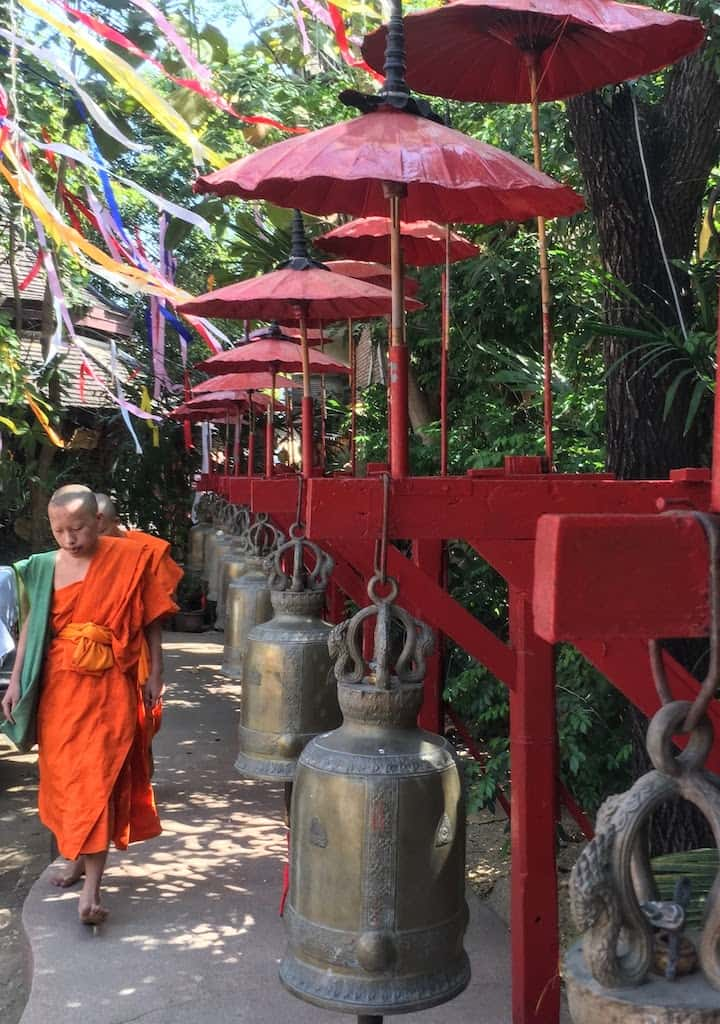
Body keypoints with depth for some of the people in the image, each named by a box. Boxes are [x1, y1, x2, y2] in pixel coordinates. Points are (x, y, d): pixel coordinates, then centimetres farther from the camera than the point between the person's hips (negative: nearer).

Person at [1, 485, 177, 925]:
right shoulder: (45, 567, 2)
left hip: (107, 689, -4)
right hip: (58, 687, 4)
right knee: (63, 777, 15)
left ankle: (91, 891, -5)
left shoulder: (130, 559, -7)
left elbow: (152, 620, -1)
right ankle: (80, 856, 36)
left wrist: (156, 673, -1)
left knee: (98, 781, -7)